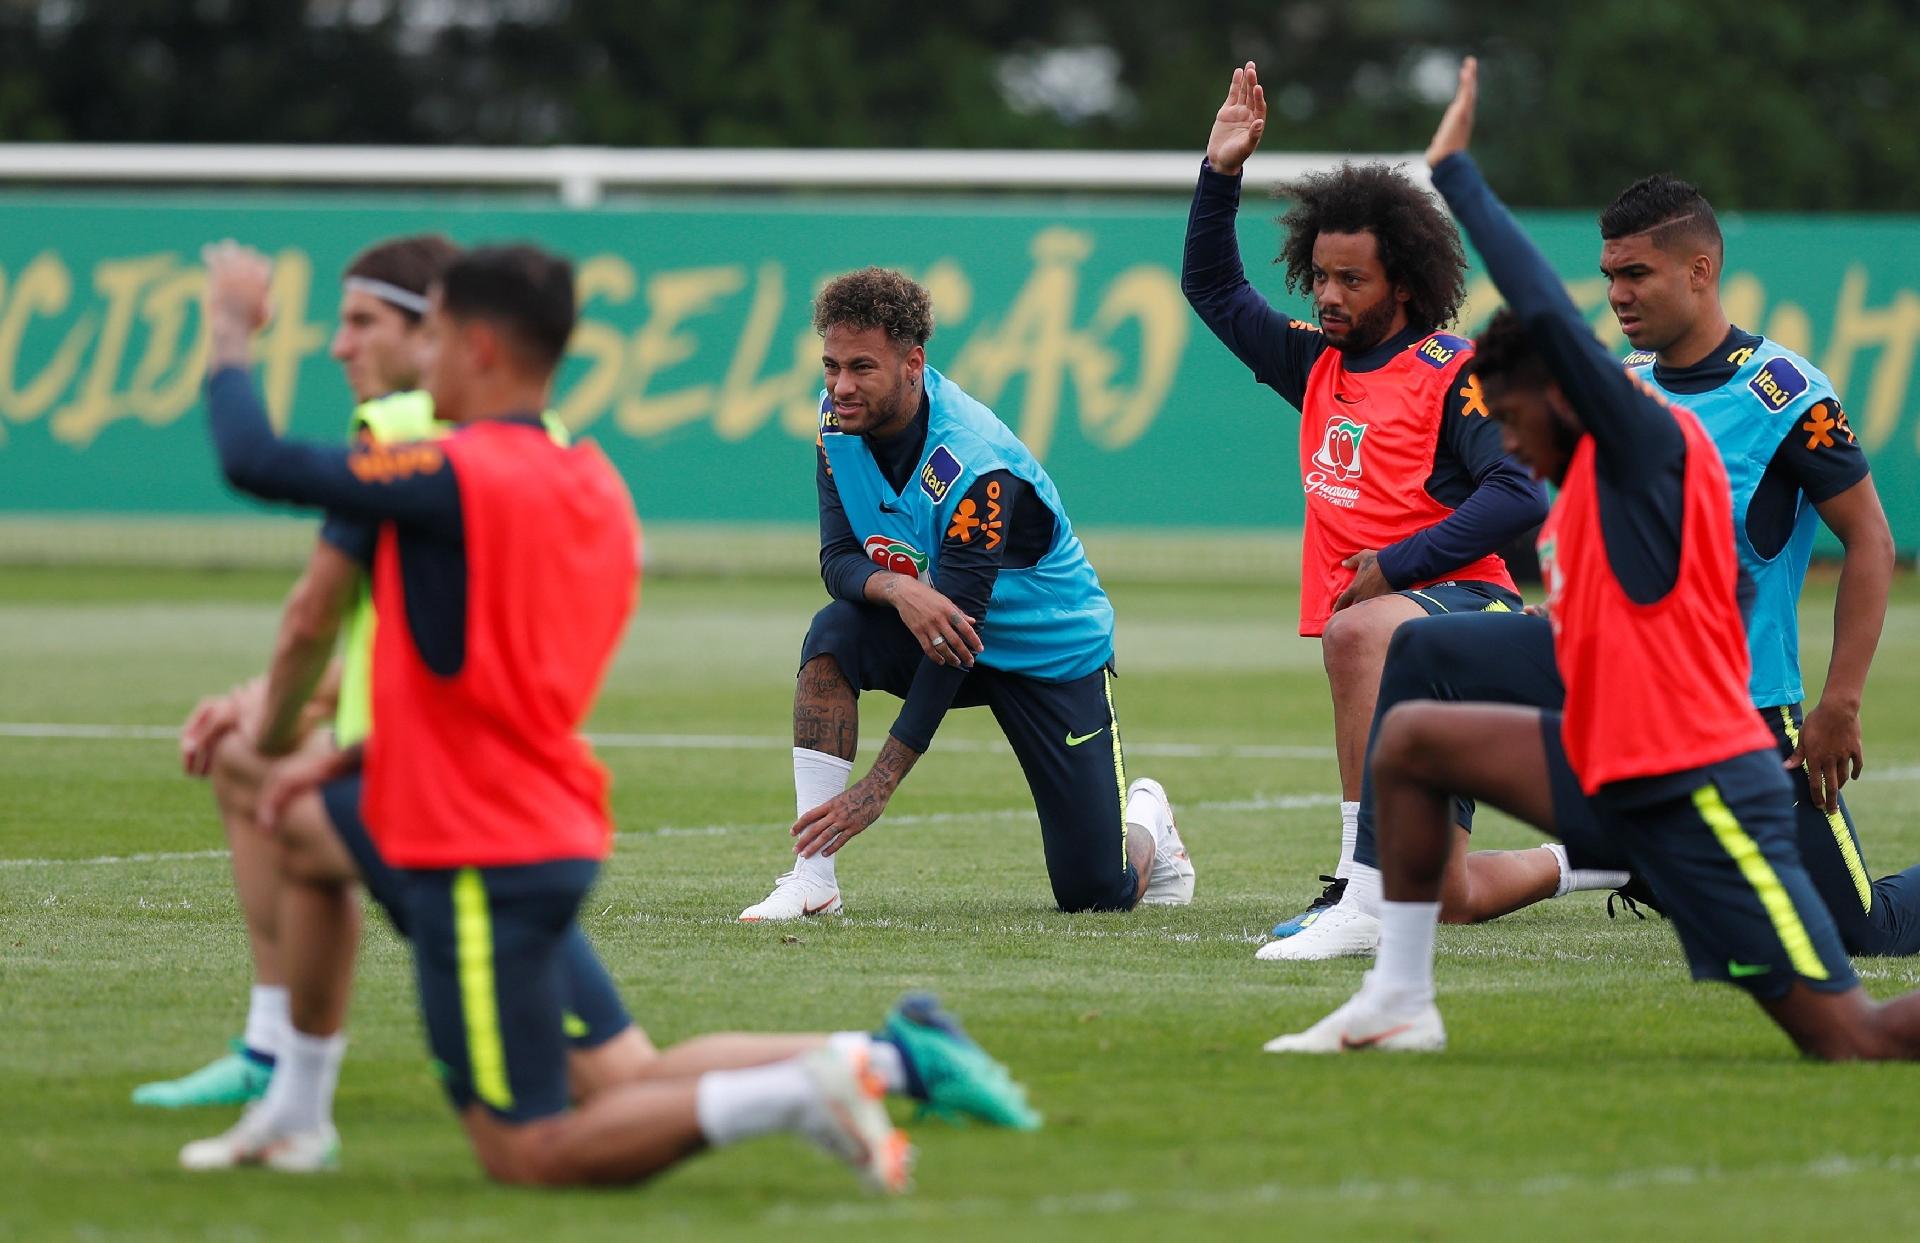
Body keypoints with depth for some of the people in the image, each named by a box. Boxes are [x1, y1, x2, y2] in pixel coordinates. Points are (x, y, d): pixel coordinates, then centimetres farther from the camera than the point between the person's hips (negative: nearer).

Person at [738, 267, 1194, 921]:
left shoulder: (973, 467, -33)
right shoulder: (841, 418, -13)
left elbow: (957, 631, -35)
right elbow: (838, 559, -13)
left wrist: (879, 785, -38)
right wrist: (896, 589, -40)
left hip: (1053, 651, -5)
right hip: (922, 633, 5)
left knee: (1096, 890, -7)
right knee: (833, 637, -29)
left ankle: (1146, 821, 32)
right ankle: (812, 879, -28)